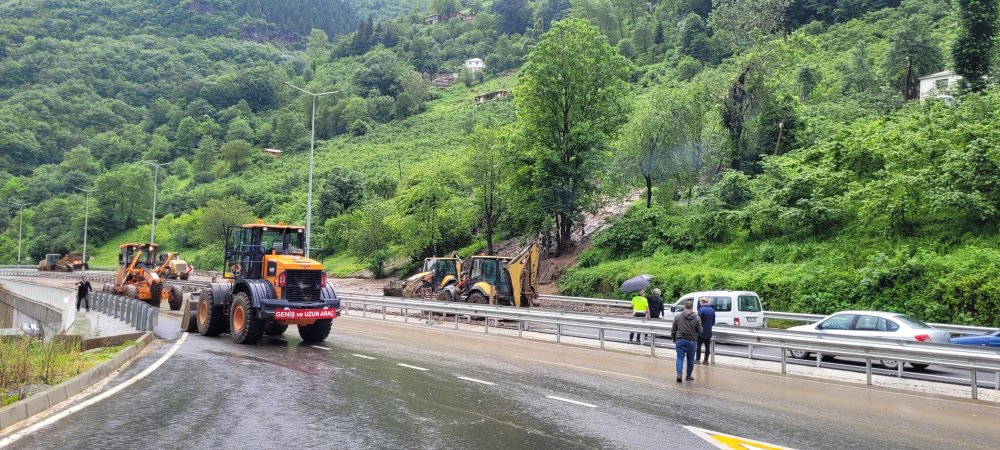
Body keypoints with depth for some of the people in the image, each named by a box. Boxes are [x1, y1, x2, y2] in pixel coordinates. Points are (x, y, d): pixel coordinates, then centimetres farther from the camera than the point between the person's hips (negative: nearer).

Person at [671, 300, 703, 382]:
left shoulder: (678, 317, 0)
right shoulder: (696, 318, -4)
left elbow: (673, 330, 4)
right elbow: (699, 330, -3)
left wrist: (674, 340, 16)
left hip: (680, 341, 0)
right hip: (691, 342, 0)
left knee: (680, 358, 2)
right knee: (690, 359, 14)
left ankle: (679, 374, -16)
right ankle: (689, 376, 24)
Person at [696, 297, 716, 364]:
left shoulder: (701, 310, -16)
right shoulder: (712, 310, 6)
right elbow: (713, 322, 13)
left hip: (702, 332, -6)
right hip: (709, 332, 6)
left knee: (698, 345, 3)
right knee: (707, 346, 11)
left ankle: (697, 359, 4)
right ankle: (706, 360, 13)